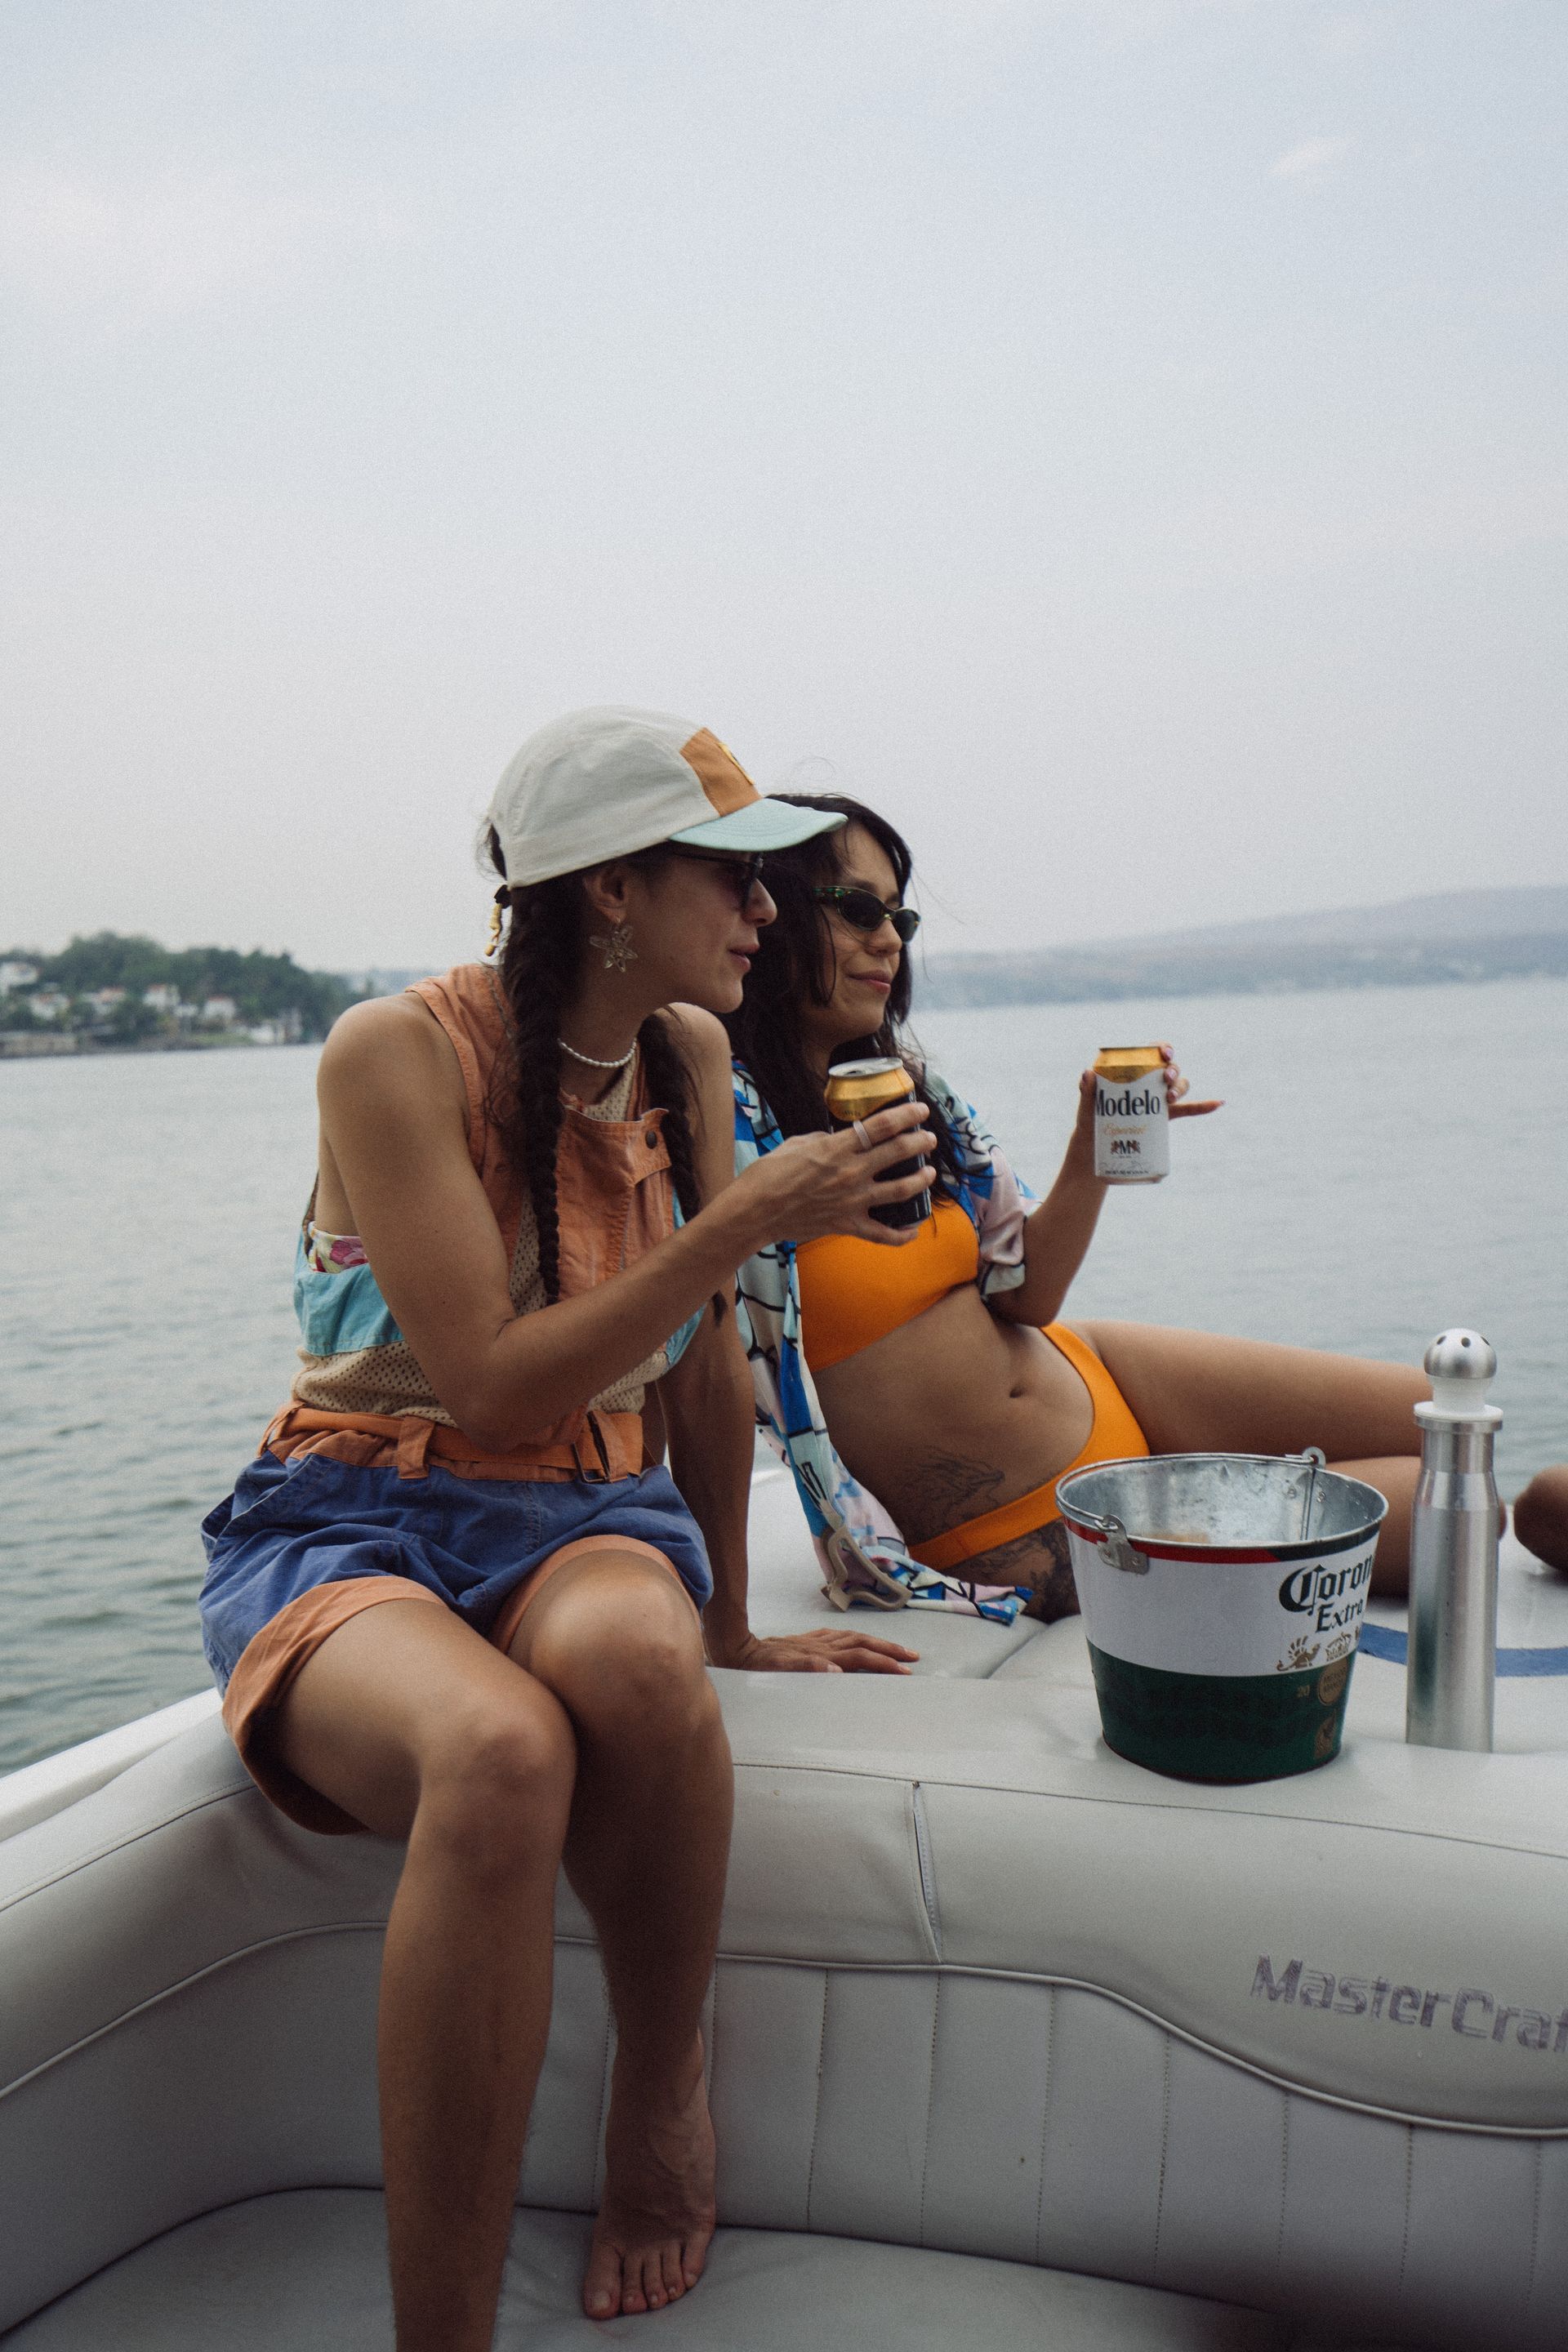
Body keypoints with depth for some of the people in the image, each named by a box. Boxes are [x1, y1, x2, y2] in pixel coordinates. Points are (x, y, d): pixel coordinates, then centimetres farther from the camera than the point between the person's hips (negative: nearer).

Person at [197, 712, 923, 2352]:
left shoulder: (689, 1054, 6)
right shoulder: (396, 1054, -12)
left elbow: (708, 1363, 14)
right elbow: (496, 1384, -18)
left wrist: (733, 1630, 19)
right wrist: (748, 1220, -20)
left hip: (585, 1520, 4)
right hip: (353, 1524, -4)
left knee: (631, 1657, -35)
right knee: (502, 1752, -39)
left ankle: (660, 2097, -7)